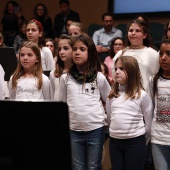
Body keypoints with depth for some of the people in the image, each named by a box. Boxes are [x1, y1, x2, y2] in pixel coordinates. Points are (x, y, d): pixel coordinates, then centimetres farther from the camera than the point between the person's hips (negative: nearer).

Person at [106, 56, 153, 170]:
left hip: (135, 142, -4)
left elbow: (148, 122, -1)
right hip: (114, 141, 4)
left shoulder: (142, 95, -7)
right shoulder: (112, 95, 7)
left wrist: (142, 144, 6)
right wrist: (115, 134, 14)